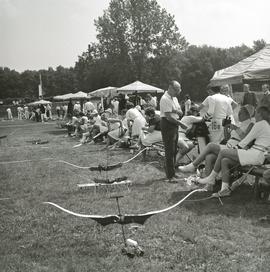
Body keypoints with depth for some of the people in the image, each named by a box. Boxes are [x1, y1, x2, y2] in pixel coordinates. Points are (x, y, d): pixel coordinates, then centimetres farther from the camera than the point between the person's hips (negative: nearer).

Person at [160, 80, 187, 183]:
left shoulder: (174, 98, 15)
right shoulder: (165, 99, -16)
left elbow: (181, 113, 12)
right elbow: (169, 117, -21)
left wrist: (176, 111, -10)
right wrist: (181, 124, -17)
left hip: (174, 125, 10)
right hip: (167, 125, -9)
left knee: (174, 151, 15)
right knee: (169, 151, -8)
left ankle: (172, 173, 25)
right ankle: (170, 176, -4)